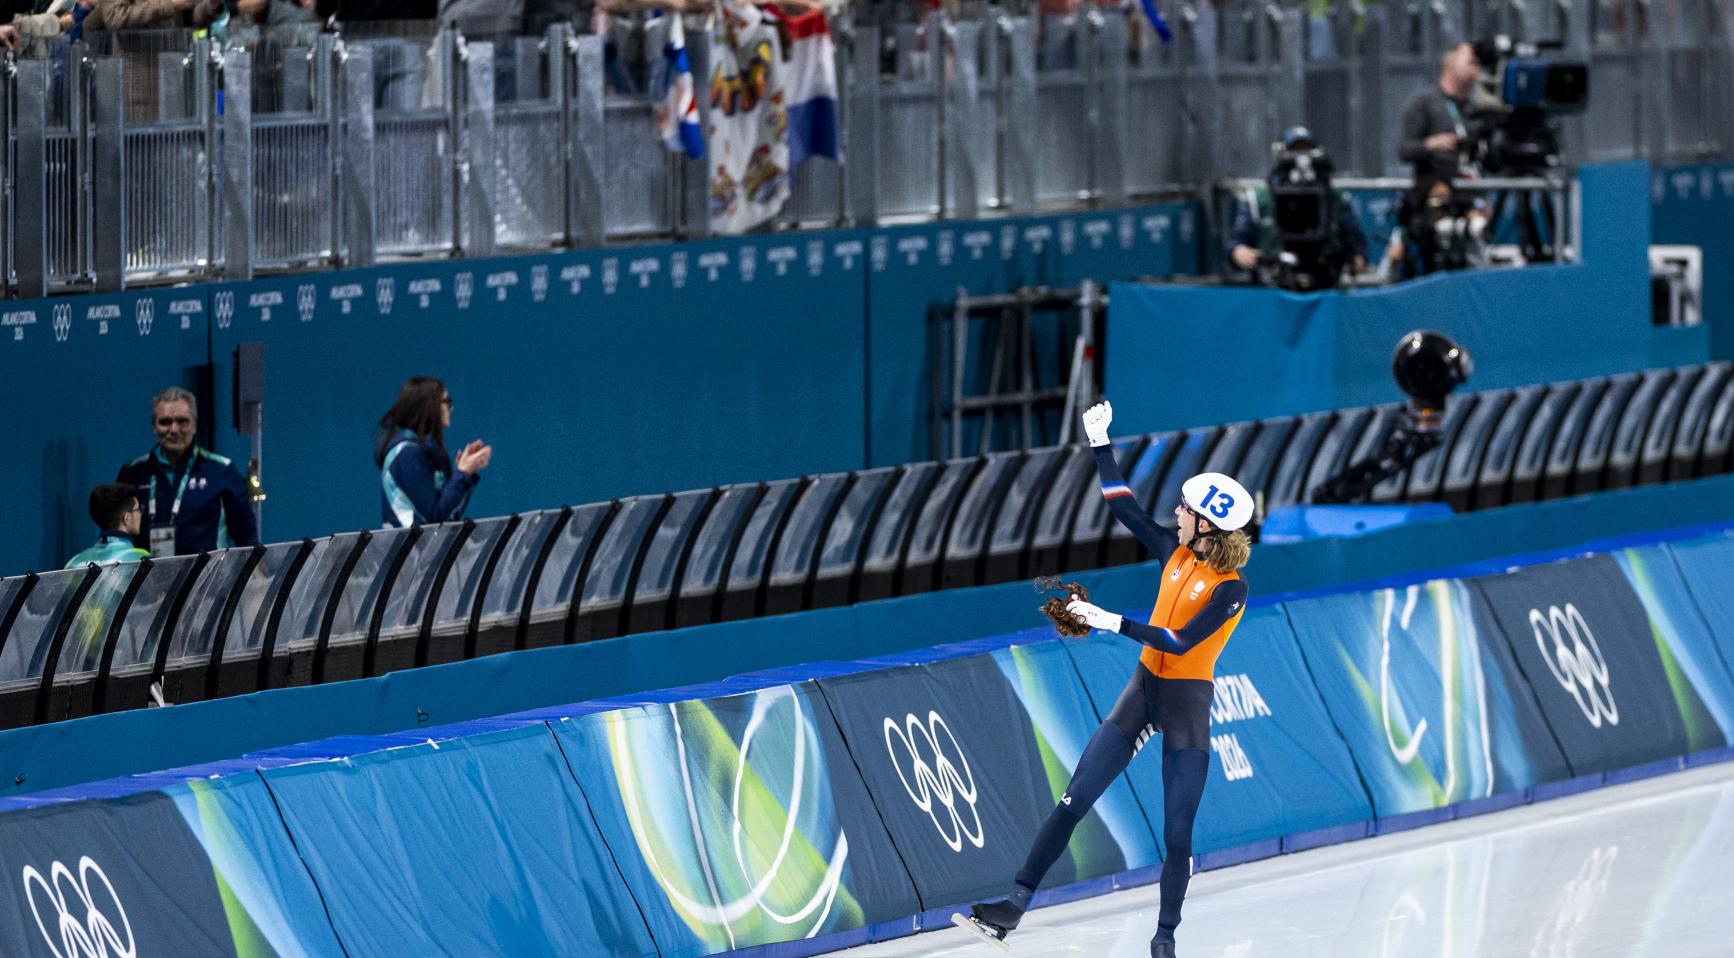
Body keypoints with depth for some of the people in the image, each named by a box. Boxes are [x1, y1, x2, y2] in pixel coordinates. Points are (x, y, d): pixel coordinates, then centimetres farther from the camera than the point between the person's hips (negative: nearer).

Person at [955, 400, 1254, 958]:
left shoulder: (1230, 588, -17)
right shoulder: (1177, 553, 2)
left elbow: (1180, 643, -25)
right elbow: (1124, 509, 10)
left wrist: (1113, 623, -26)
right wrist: (1101, 445, 7)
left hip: (1187, 704, -6)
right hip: (1144, 690, 6)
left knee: (1177, 833, -2)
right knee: (1072, 803, 0)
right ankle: (1011, 911, -1)